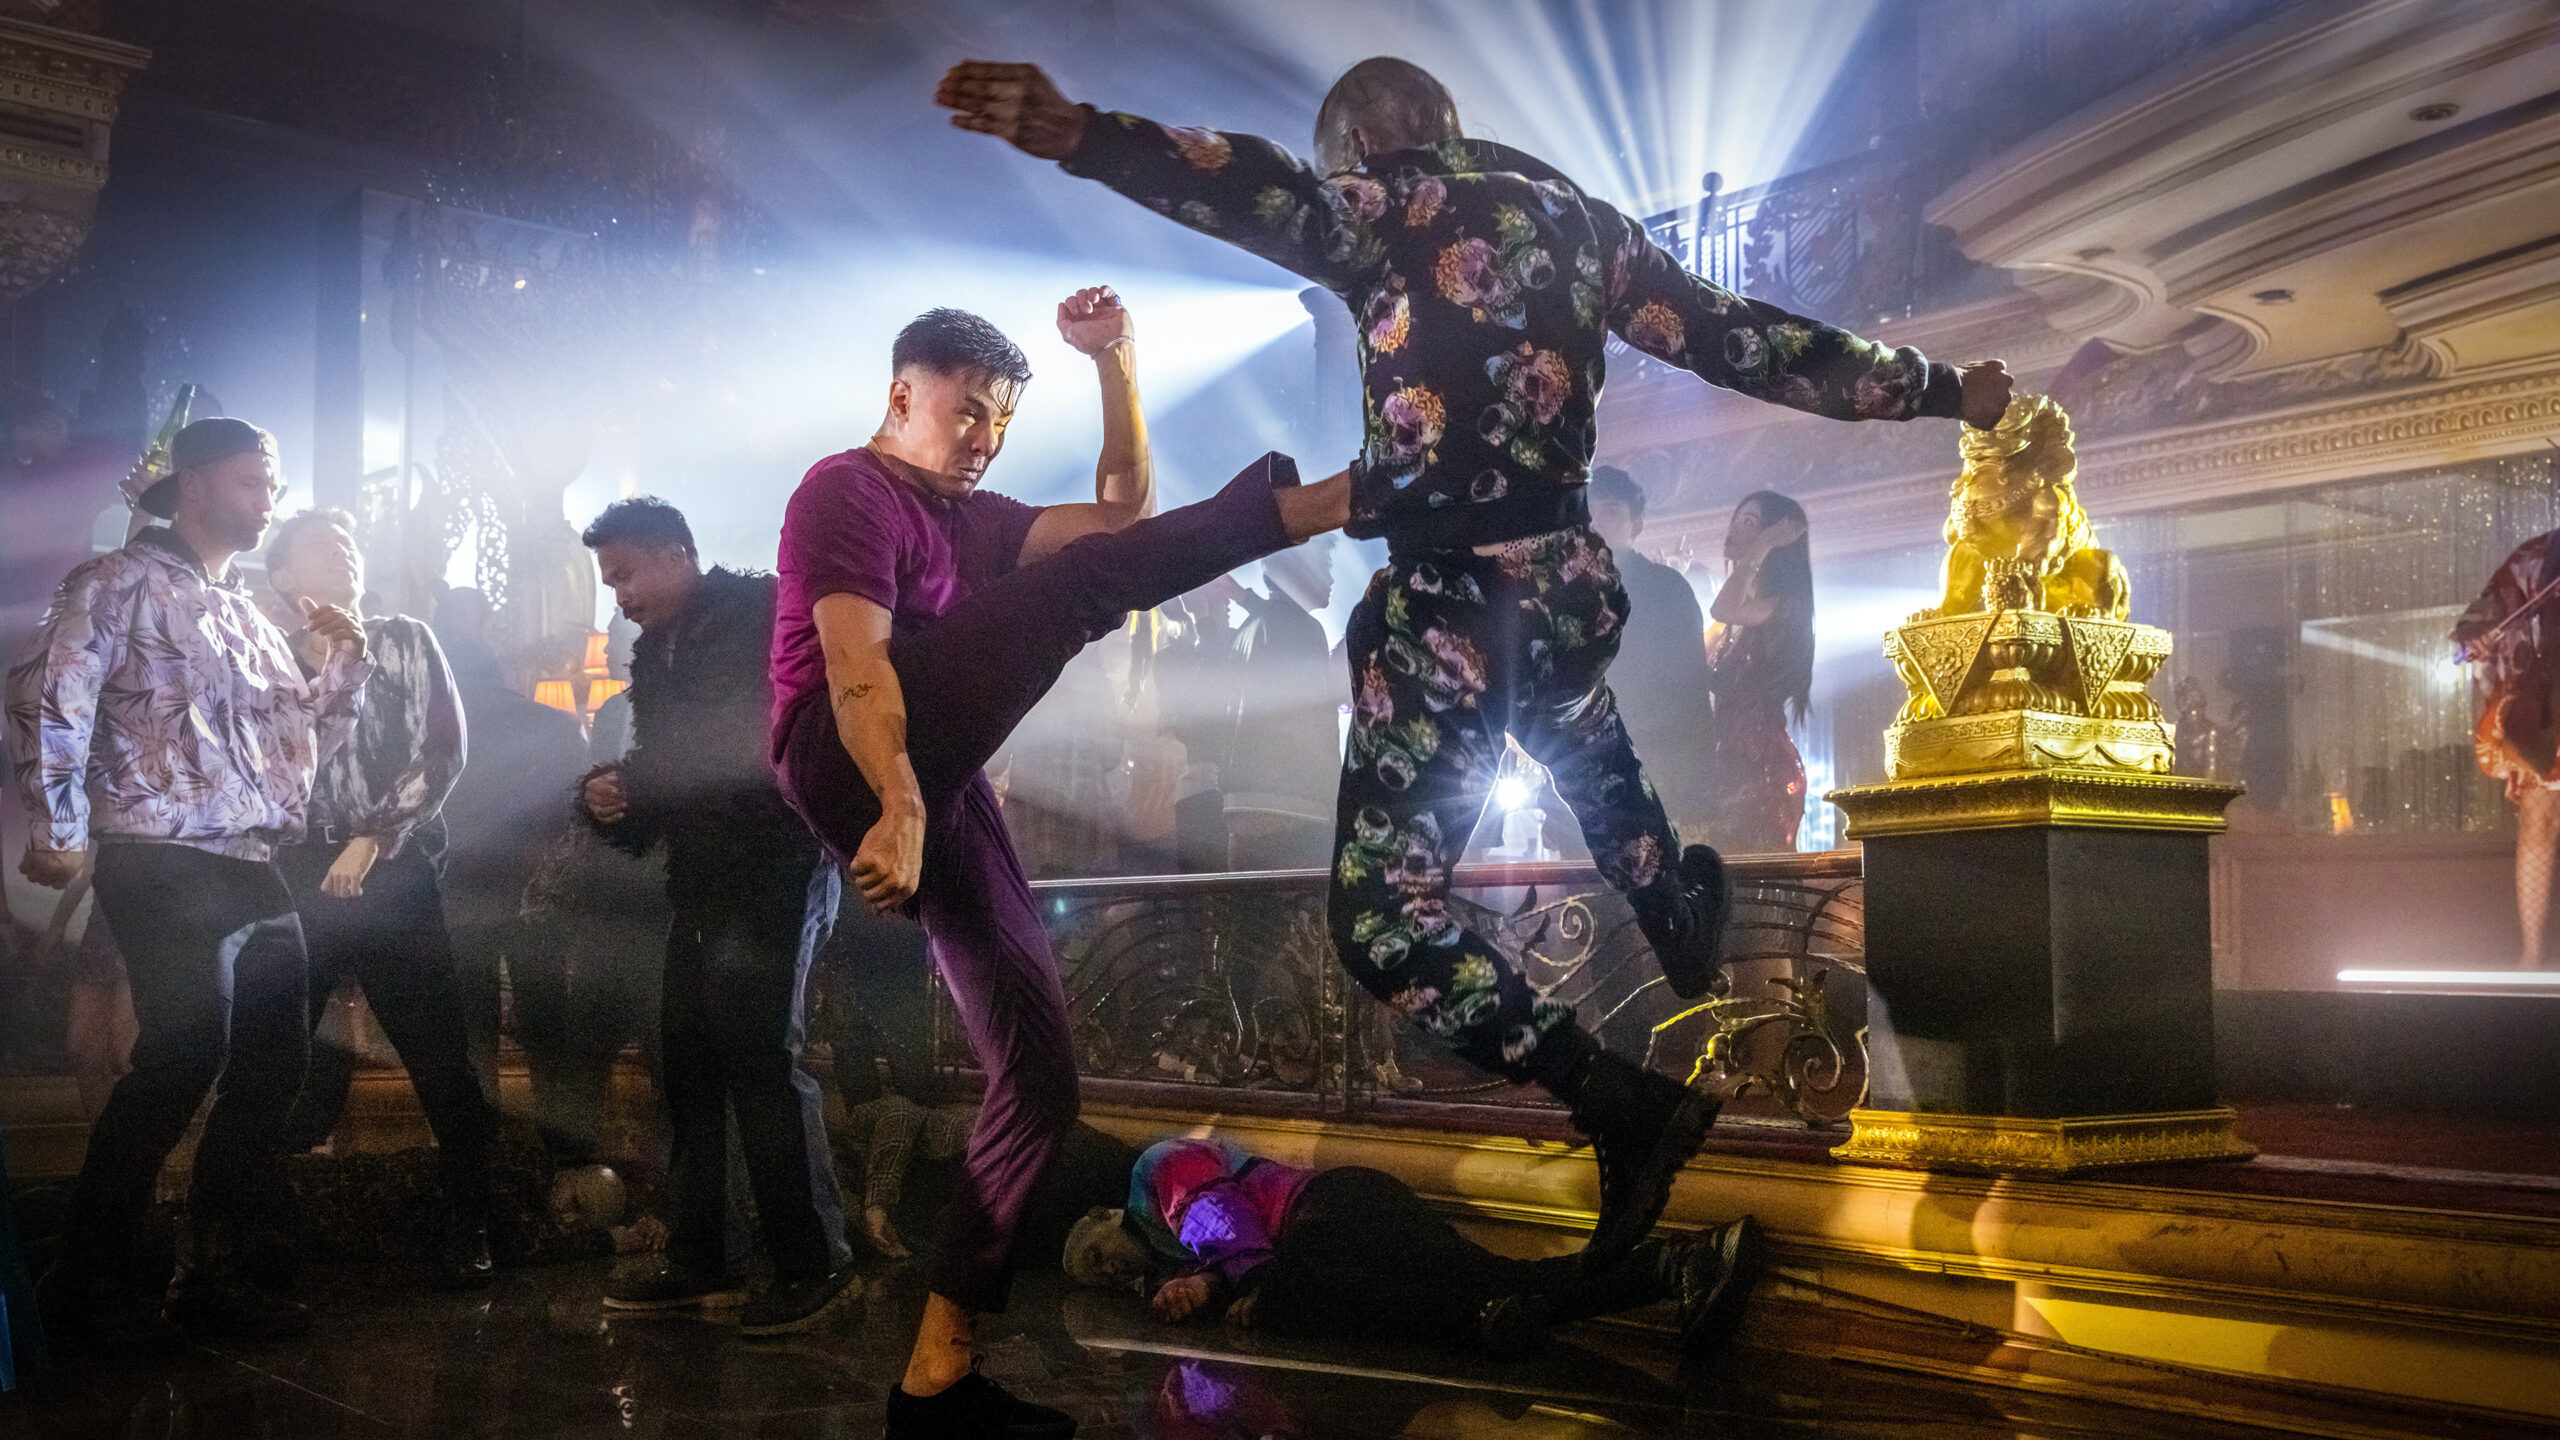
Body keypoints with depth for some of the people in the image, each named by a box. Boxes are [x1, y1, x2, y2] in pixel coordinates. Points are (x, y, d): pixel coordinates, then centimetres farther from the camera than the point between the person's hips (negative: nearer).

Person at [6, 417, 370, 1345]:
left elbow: (308, 739, 25)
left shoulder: (251, 617, 24)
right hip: (167, 864, -8)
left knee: (274, 1062, 5)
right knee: (185, 1056, -15)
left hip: (256, 873, 8)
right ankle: (88, 1277, 2)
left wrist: (345, 661, 11)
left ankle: (213, 1276, 17)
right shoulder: (123, 583, 1)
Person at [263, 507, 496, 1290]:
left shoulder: (405, 642, 11)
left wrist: (373, 840, -4)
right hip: (292, 880, 1)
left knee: (437, 1053, -4)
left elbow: (442, 750, 3)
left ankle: (468, 1226, 3)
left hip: (392, 875, -1)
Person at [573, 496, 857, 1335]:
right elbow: (656, 773, 20)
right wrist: (610, 798, -1)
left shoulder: (764, 615, -4)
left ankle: (815, 1265, -5)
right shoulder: (654, 653, 18)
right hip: (702, 884, 8)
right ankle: (701, 1262, 15)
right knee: (685, 1062, 6)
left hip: (774, 871, -8)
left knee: (761, 1055, -12)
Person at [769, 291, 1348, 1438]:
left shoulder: (971, 521, 29)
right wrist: (898, 806, -29)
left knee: (1038, 1073, 1)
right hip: (857, 771, -8)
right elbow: (856, 663, -13)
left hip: (945, 794, 8)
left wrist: (1114, 361, 16)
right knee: (1079, 584, -18)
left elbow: (1124, 513, 24)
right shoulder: (848, 491, 4)